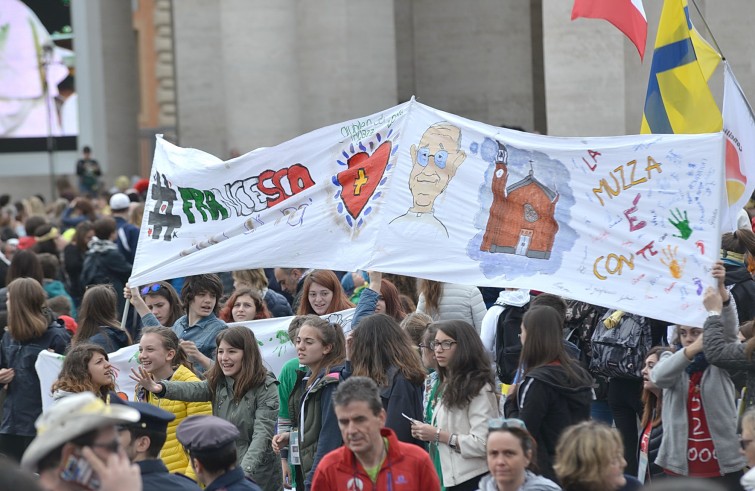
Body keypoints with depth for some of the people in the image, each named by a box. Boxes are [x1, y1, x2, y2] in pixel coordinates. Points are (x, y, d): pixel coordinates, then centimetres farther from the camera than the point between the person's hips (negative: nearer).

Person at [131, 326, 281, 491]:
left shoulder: (267, 388, -10)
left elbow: (262, 434, -19)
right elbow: (192, 390, -14)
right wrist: (160, 388, -35)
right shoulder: (217, 383, 5)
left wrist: (243, 472, -33)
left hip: (258, 477, -5)